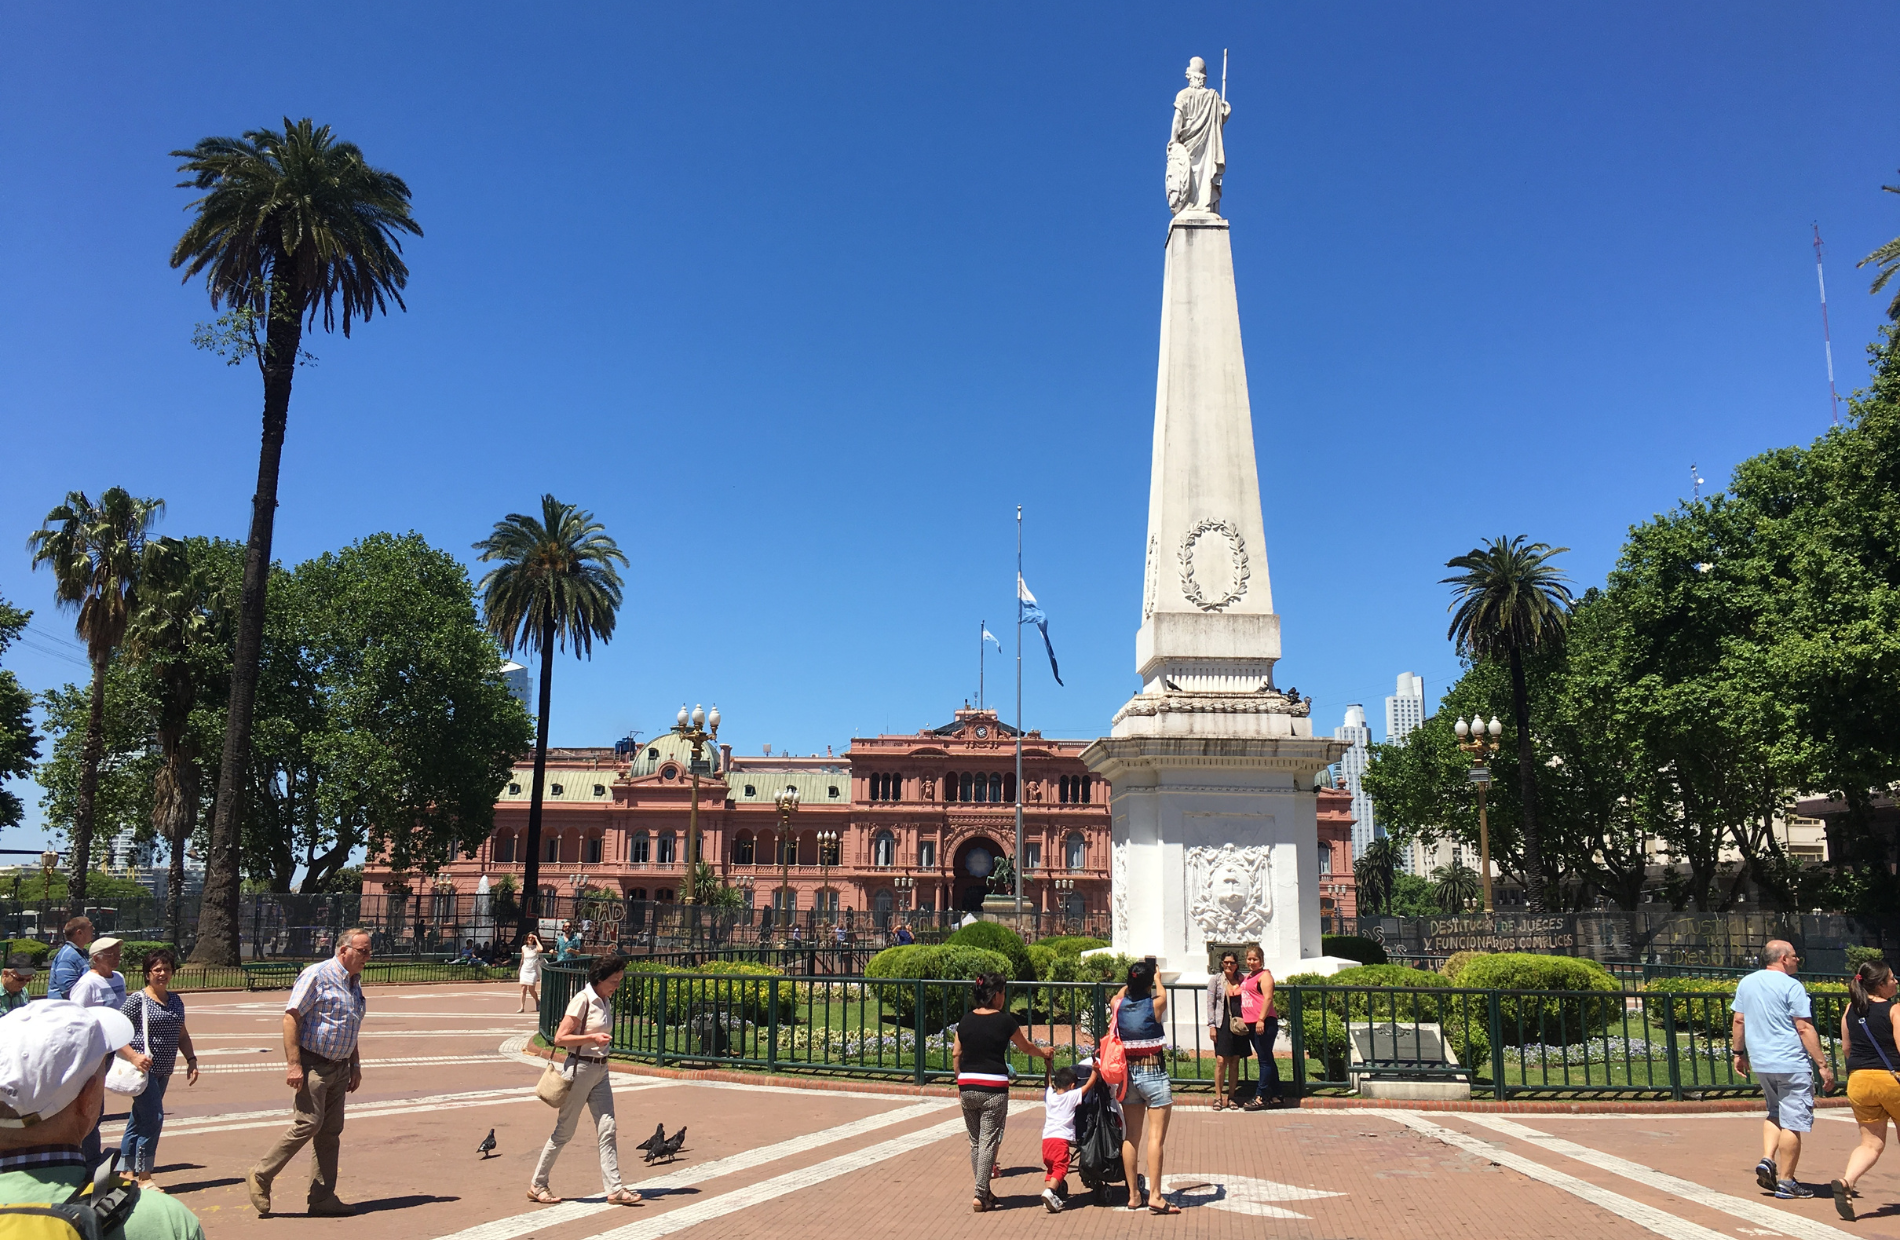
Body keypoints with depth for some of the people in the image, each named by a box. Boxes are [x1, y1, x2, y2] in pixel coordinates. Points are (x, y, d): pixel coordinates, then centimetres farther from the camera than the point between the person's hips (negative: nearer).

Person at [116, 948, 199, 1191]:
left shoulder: (175, 1001, 13)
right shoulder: (137, 1000, -8)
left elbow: (182, 1035, 21)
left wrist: (191, 1060, 10)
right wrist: (134, 1057, -23)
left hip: (163, 1071, 7)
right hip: (143, 1068, -7)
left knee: (139, 1120, 14)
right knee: (153, 1118, -12)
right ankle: (143, 1177, -3)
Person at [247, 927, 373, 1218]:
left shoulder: (355, 982, 14)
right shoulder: (317, 975, -12)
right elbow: (291, 1017, -16)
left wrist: (355, 1065, 21)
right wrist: (293, 1064, -21)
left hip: (339, 1067, 8)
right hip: (312, 1064, -8)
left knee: (331, 1131, 7)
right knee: (308, 1123, -11)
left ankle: (322, 1198, 13)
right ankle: (260, 1176, 9)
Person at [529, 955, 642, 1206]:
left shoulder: (606, 1002, 9)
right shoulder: (582, 1001, -14)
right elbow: (559, 1038, -16)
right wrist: (593, 1037, -22)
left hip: (601, 1070, 7)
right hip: (580, 1068, -7)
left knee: (607, 1129, 1)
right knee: (564, 1130, 3)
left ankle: (613, 1188, 1)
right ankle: (537, 1184, 18)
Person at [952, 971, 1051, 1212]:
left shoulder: (965, 1021, 6)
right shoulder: (1004, 1021, -6)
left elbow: (956, 1054, 9)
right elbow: (1025, 1047, 9)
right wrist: (1044, 1052, 28)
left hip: (967, 1086, 5)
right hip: (993, 1088, -5)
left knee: (975, 1141, 15)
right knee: (989, 1141, -1)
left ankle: (984, 1191, 22)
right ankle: (980, 1196, -3)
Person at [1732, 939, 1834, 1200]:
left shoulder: (1746, 983, 9)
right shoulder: (1791, 986, -11)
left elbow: (1738, 1021, 13)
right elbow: (1804, 1028, -15)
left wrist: (1738, 1053, 21)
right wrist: (1823, 1065, -11)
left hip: (1760, 1063, 7)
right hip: (1791, 1065, -7)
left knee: (1776, 1113, 23)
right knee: (1793, 1122, 1)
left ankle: (1767, 1160, 7)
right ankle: (1786, 1182, 5)